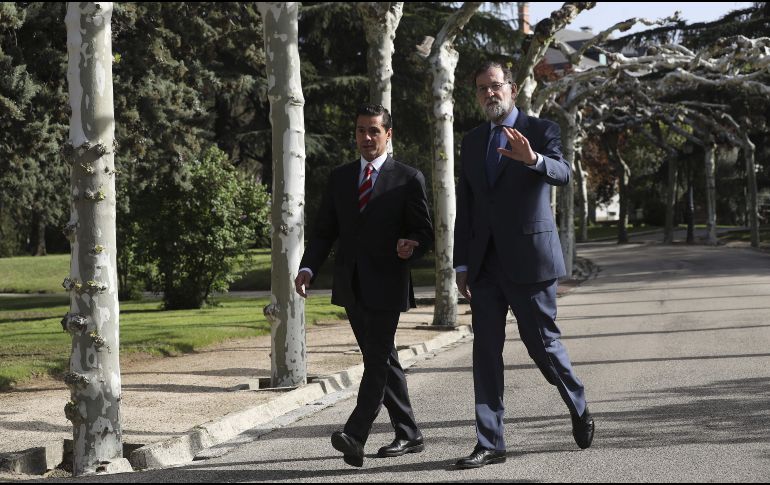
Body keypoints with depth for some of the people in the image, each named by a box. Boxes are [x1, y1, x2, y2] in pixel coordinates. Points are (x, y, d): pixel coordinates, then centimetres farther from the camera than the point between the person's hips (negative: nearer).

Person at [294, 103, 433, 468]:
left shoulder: (408, 179, -1)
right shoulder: (339, 178, 12)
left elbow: (424, 232, -1)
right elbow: (324, 231, 11)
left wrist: (412, 245, -25)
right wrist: (308, 267, -4)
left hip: (386, 285, -5)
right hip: (351, 285, 6)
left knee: (376, 360, -13)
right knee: (382, 360, 12)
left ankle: (355, 437, -22)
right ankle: (408, 436, 22)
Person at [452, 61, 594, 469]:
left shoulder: (541, 131, -2)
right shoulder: (472, 142, 13)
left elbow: (562, 174, -21)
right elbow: (465, 207, 14)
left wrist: (532, 159, -42)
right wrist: (462, 264, 9)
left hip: (529, 258, -5)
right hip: (485, 265, 5)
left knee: (542, 343, 2)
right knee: (486, 352, 1)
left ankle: (578, 409, 29)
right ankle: (489, 444, 4)